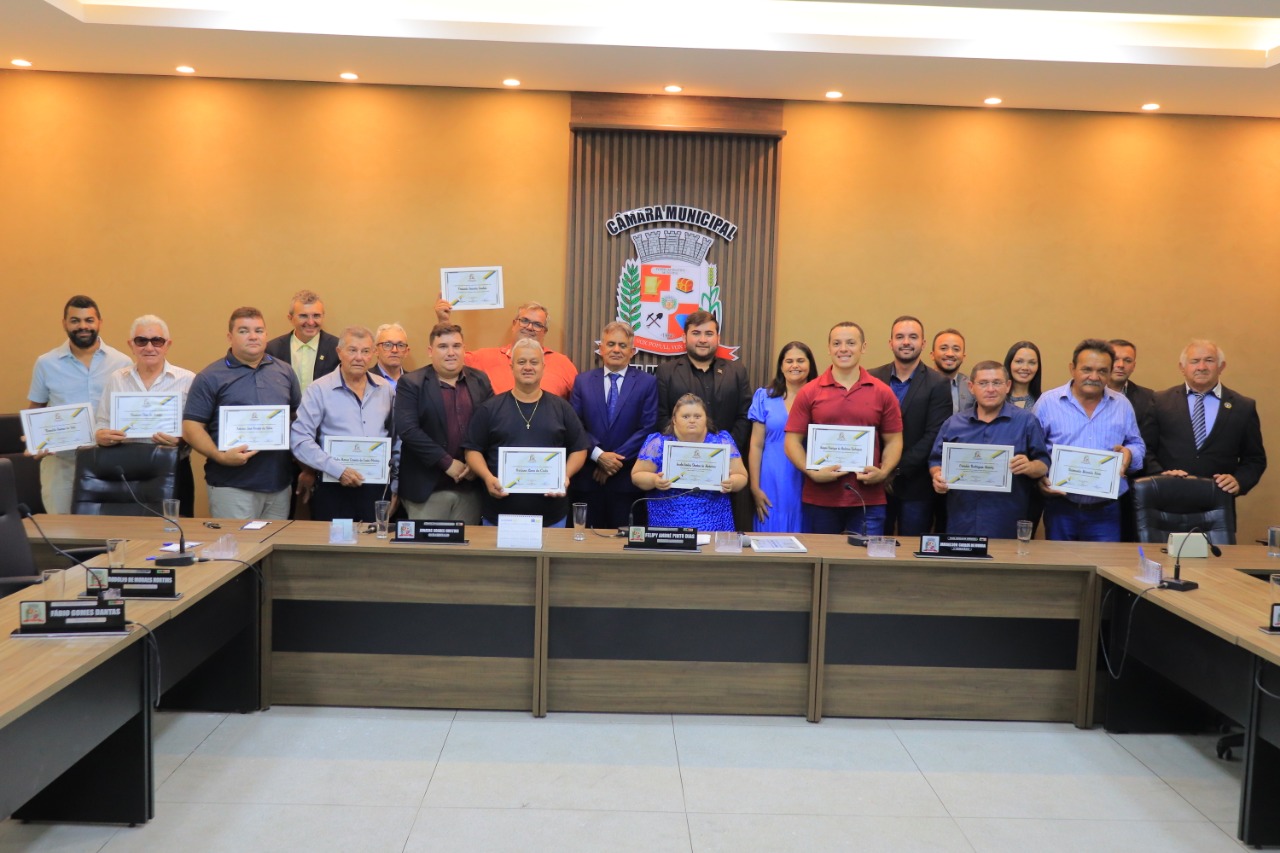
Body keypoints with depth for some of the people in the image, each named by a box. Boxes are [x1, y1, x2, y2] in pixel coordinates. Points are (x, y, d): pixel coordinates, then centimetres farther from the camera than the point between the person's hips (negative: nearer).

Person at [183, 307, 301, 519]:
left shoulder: (284, 372, 12)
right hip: (232, 486, -4)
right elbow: (191, 427, -6)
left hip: (280, 485, 4)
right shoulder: (210, 378, -1)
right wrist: (219, 456, -20)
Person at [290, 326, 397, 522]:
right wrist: (338, 470, -14)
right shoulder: (319, 390, -2)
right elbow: (300, 441, -8)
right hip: (334, 490, -3)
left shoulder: (385, 389, 10)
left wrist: (395, 486, 14)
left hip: (379, 488, 3)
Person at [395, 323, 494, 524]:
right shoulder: (411, 383, -2)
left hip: (470, 487, 3)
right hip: (427, 487, -3)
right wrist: (447, 463, -15)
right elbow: (408, 430, -12)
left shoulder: (480, 381, 9)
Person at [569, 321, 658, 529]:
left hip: (627, 479, -1)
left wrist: (617, 458, -10)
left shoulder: (647, 383, 3)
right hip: (588, 478, 2)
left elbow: (647, 428, -4)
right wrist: (598, 455, -10)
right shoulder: (582, 381, 9)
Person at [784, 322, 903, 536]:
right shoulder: (809, 393, 4)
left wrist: (883, 472, -9)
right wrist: (812, 473, -12)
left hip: (868, 500, 0)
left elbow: (893, 441, 8)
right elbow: (793, 441, 2)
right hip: (819, 500, 0)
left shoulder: (882, 393, 6)